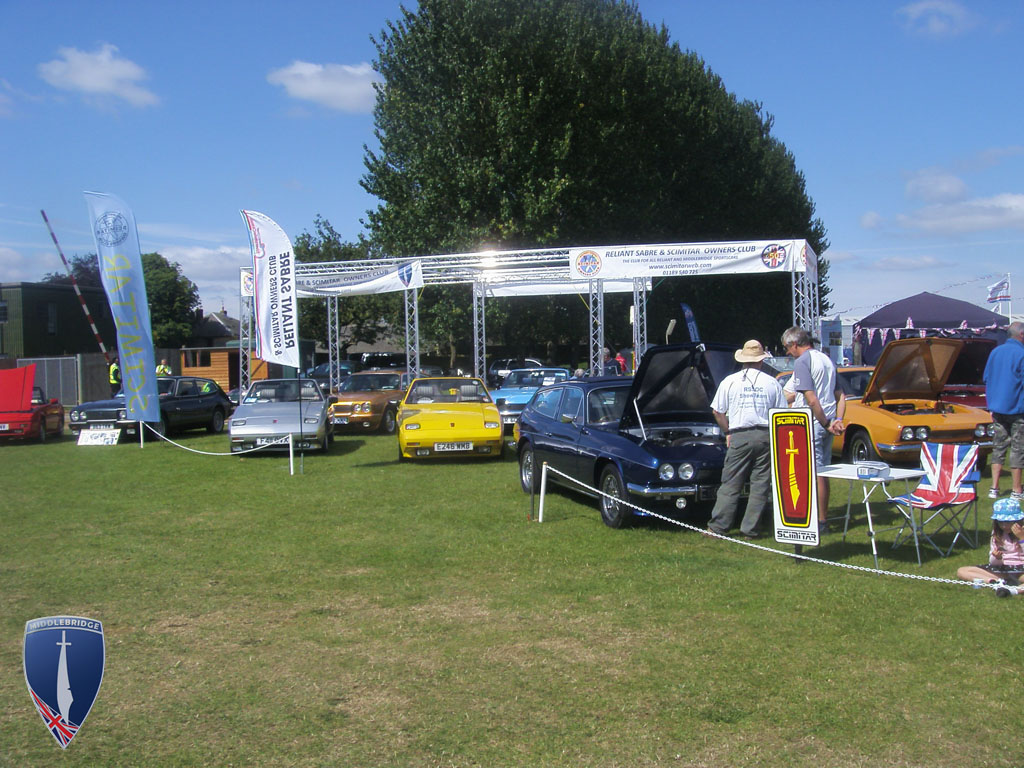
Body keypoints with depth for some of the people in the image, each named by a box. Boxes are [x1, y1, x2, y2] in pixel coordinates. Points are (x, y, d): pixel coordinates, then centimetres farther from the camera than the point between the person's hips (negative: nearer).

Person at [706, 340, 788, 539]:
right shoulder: (772, 382, 6)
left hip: (739, 437, -1)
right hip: (765, 436, 1)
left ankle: (718, 527, 2)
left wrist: (728, 432, 18)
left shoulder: (730, 381, 4)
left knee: (730, 484, 3)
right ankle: (750, 530, 6)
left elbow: (717, 411, 6)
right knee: (760, 485, 6)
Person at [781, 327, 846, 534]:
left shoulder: (802, 362, -12)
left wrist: (826, 424, -13)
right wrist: (838, 420, 4)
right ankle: (823, 518, 21)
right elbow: (840, 396, 16)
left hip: (811, 424, -9)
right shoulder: (826, 359, 16)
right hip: (826, 422, 9)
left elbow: (811, 400, -20)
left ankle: (816, 521, -2)